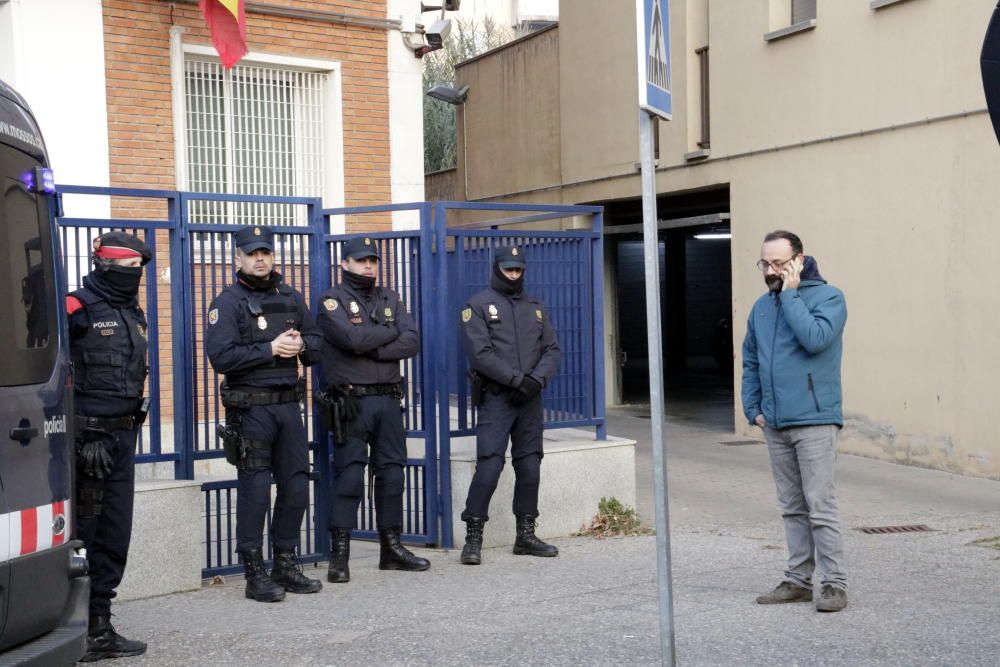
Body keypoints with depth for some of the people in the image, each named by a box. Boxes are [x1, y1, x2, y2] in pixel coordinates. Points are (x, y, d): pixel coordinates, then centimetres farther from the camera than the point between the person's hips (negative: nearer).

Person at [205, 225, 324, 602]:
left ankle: (285, 565, 21)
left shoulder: (291, 299, 13)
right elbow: (221, 357, -16)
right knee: (254, 492, -3)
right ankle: (255, 574, 6)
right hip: (250, 410, -6)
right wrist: (270, 349, -17)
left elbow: (317, 344, 17)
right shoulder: (227, 303, -5)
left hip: (288, 404, 6)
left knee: (295, 487, 8)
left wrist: (301, 344, -6)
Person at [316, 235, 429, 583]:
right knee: (349, 476, -6)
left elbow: (412, 342, 0)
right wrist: (391, 332, -4)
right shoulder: (332, 300, -1)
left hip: (388, 400, 5)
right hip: (352, 403, -5)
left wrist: (373, 348, -12)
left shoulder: (390, 299, 14)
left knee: (391, 473, 9)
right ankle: (339, 555, 0)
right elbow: (352, 338, -19)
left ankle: (391, 547, 20)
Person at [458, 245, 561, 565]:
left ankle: (526, 535, 17)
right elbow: (480, 353, -12)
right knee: (489, 465, -12)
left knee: (529, 466, 8)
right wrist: (517, 379, -17)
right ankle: (473, 538, -5)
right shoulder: (478, 305, -1)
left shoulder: (535, 307, 15)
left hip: (530, 397, 5)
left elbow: (552, 349, 9)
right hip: (495, 397, -5)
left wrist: (536, 379, -10)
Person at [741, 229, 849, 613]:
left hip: (814, 422, -6)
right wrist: (753, 408, 8)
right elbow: (750, 362, 19)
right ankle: (798, 580, 19)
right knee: (792, 508, 12)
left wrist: (790, 294, -15)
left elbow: (815, 338, -23)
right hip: (775, 425, 6)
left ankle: (834, 584, 0)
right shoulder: (762, 306, 14)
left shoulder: (828, 297, -4)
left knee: (820, 506, -7)